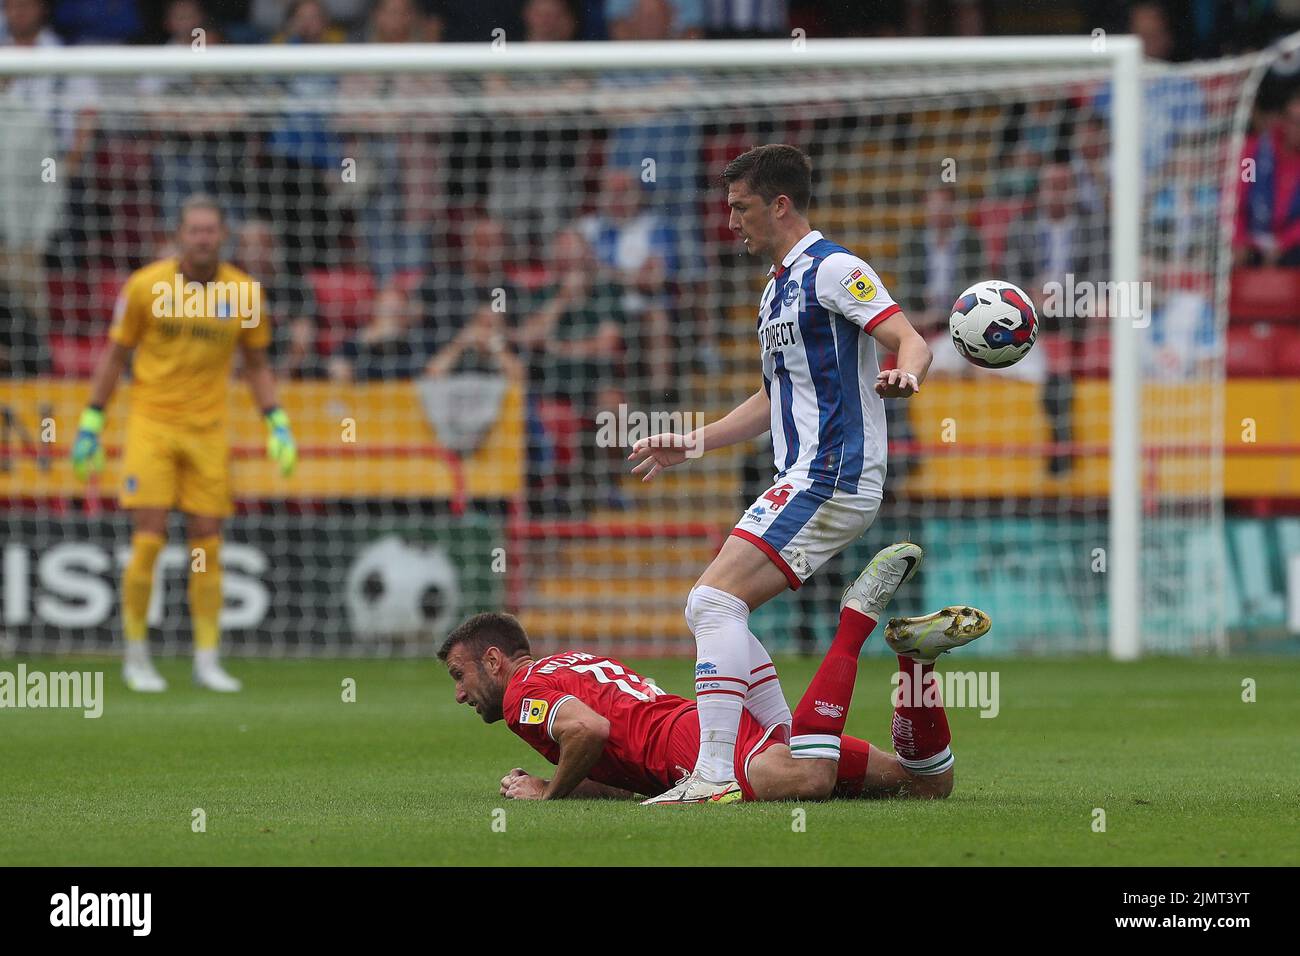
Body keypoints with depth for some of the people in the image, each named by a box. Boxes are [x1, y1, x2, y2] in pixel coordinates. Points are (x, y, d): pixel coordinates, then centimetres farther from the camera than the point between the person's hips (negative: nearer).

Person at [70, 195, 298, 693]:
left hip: (208, 429, 2)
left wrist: (277, 424, 4)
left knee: (207, 544, 1)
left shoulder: (243, 291, 0)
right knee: (147, 540, -8)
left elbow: (256, 364, 12)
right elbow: (115, 354, 3)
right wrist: (91, 423, 1)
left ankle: (207, 660, 9)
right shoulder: (145, 286, -6)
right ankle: (136, 657, 4)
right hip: (151, 423, -2)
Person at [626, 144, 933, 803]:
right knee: (708, 609, 10)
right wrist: (693, 444, 32)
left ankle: (714, 775, -26)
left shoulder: (833, 270, -9)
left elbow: (910, 341, -20)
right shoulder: (777, 289, 21)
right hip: (804, 480, 10)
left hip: (831, 479, -10)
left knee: (716, 599, -19)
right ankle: (803, 754, 10)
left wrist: (903, 375, -42)